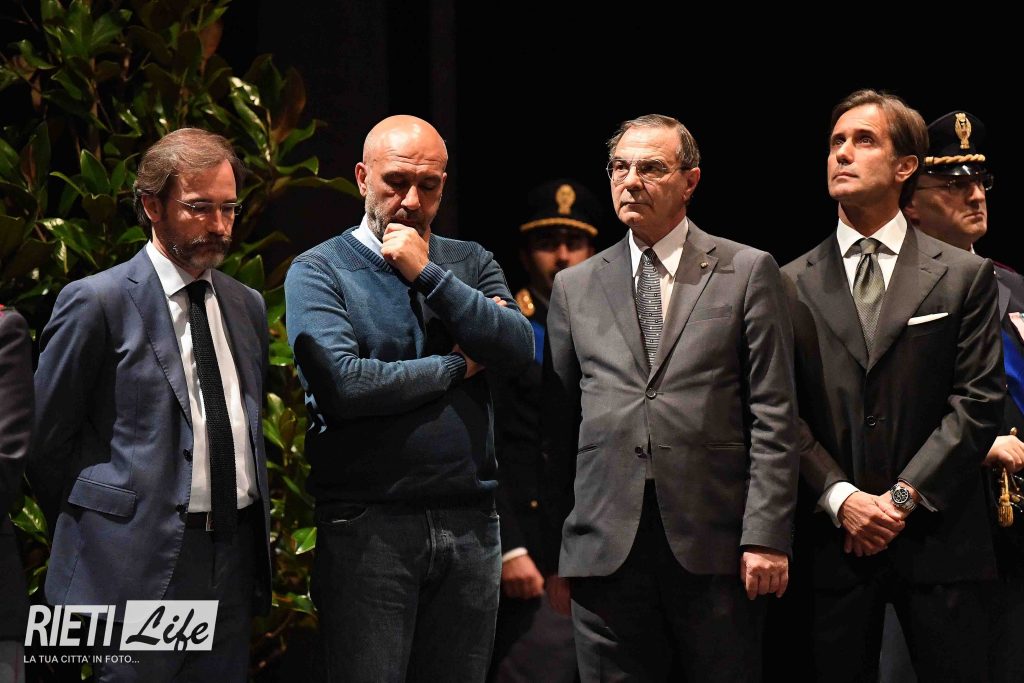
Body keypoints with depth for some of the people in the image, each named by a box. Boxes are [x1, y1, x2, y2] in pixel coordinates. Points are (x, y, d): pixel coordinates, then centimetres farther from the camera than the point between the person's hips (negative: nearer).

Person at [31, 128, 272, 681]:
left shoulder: (247, 305, 15)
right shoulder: (98, 302, -5)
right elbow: (44, 437, -2)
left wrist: (258, 534, 15)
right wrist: (93, 527, 2)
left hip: (233, 560, 6)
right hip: (137, 566, -6)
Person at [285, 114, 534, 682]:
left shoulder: (470, 263, 13)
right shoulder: (318, 272, 0)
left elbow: (518, 349, -4)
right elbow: (343, 385, -15)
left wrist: (427, 273, -9)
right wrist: (455, 367, -3)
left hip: (469, 525, 4)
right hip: (368, 528, -4)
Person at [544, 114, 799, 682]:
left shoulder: (747, 273, 6)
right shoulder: (574, 287, 14)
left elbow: (773, 416, 1)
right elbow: (558, 426, 13)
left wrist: (765, 535, -8)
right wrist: (553, 550, 7)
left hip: (713, 548, -2)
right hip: (605, 546, 2)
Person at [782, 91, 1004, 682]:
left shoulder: (964, 277, 4)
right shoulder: (793, 284, 8)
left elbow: (977, 400, -2)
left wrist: (903, 497, -10)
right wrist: (841, 499, -10)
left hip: (938, 538, -1)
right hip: (835, 540, 1)